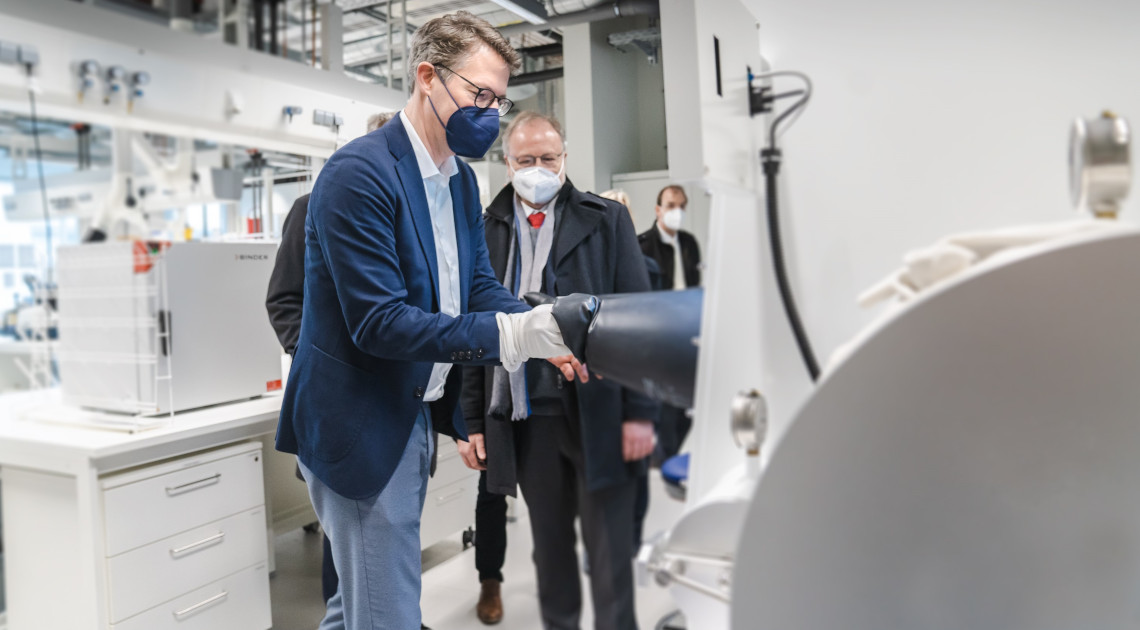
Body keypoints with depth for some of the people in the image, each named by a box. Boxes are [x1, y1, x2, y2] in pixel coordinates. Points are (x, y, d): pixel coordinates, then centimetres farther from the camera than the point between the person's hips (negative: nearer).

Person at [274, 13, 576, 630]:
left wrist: (542, 327, -15)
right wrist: (509, 335, -31)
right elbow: (377, 322, -25)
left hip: (412, 416, 9)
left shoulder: (461, 180, 8)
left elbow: (479, 284, 6)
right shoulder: (358, 173, -20)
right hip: (359, 428, -8)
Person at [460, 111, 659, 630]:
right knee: (549, 548, 16)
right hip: (526, 417, 3)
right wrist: (472, 422, 7)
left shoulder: (607, 220, 2)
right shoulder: (486, 232, 9)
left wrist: (640, 411, -8)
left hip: (598, 415, -2)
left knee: (609, 551, 7)